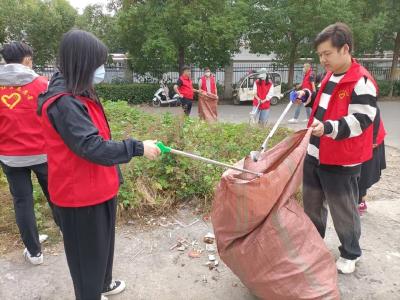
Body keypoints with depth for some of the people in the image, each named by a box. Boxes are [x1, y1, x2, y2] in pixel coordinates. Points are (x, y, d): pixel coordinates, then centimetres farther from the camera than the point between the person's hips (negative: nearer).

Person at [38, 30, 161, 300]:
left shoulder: (79, 95, 8)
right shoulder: (63, 103, -24)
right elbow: (92, 147, -31)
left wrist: (113, 175, 18)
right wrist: (137, 148, -27)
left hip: (96, 187, 10)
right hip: (80, 193, -10)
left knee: (102, 241, 26)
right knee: (88, 249, 11)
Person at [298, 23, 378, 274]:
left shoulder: (362, 82, -17)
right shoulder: (331, 76, 10)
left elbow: (361, 120, -21)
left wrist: (328, 128, -34)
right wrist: (308, 96, 10)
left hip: (341, 161, -8)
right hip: (315, 154, 8)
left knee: (343, 209, 9)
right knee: (312, 204, 20)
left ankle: (350, 253, 32)